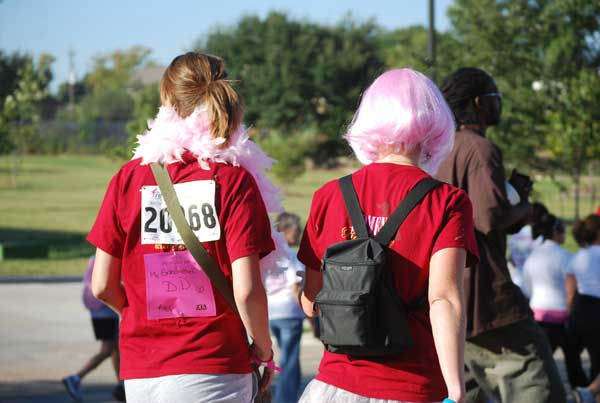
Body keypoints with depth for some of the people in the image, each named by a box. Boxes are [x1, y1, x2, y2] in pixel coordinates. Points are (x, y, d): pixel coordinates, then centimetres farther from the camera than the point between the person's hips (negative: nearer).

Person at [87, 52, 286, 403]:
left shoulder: (129, 177, 2)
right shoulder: (234, 180, -5)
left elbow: (103, 286, 4)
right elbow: (246, 290, -12)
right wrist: (264, 349, 4)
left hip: (141, 373, 3)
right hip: (214, 369, -3)